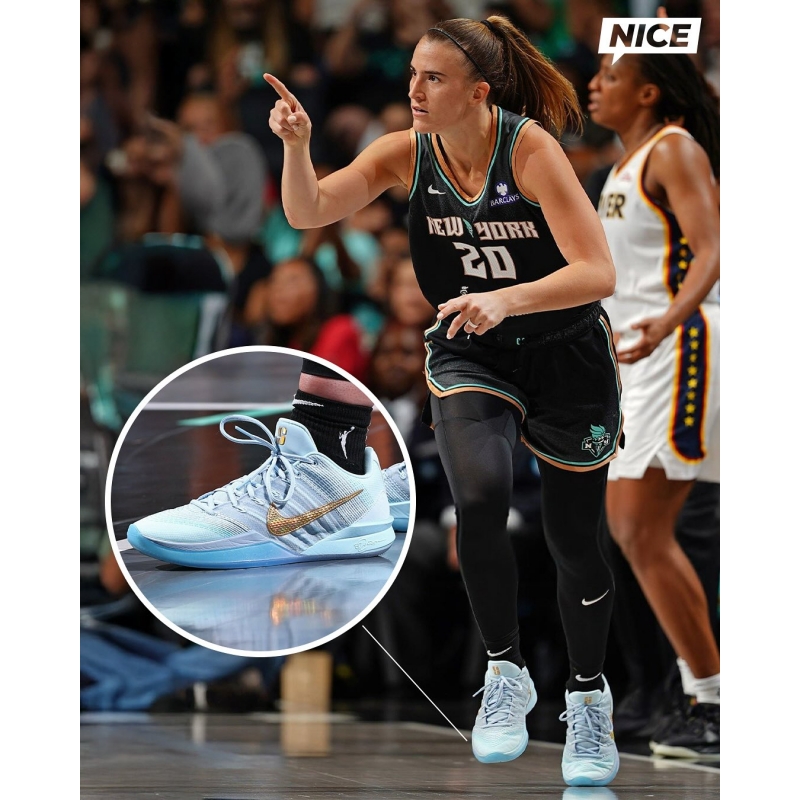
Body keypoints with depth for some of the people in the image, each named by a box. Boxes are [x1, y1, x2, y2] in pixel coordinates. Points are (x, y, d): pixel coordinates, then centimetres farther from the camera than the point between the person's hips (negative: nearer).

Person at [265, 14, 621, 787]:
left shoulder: (529, 147, -23)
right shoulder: (407, 153, -11)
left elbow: (597, 272, -28)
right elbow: (307, 213, -15)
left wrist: (506, 300, -43)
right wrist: (296, 147, -34)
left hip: (567, 353, -2)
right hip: (469, 354, 2)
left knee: (573, 539, 7)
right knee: (479, 498, -27)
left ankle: (588, 697, 33)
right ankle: (505, 672, -8)